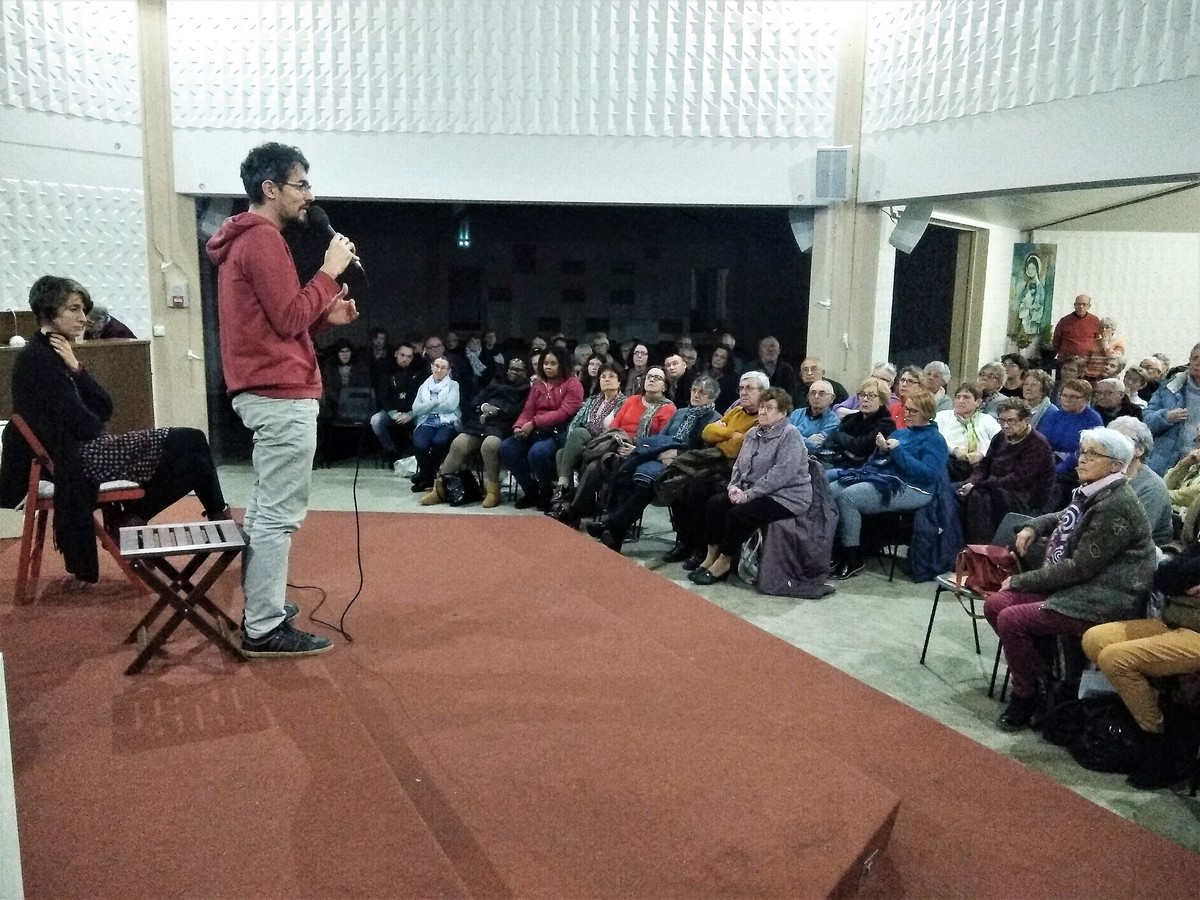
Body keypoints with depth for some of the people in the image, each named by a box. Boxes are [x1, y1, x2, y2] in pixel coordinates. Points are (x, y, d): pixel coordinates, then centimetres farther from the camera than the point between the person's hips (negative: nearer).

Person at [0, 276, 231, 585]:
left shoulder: (53, 355, 14)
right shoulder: (39, 359, -14)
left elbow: (104, 409, 6)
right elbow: (85, 426, -19)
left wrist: (77, 369, -7)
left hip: (86, 449, 9)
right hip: (78, 459, -9)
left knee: (191, 443, 2)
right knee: (190, 444, -10)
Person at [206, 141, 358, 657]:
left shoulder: (245, 239, 21)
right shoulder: (263, 238, -12)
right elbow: (288, 318, -18)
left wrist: (328, 315, 8)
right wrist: (330, 272, -10)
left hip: (266, 392, 11)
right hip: (283, 395, -11)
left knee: (266, 507, 17)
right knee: (280, 513, -7)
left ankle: (259, 608, 27)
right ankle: (265, 629, -2)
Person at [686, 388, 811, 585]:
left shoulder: (790, 435, -14)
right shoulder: (753, 433, 13)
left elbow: (780, 474, -23)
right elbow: (739, 464, 15)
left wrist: (749, 494, -23)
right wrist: (734, 486, -6)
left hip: (785, 497, -8)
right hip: (752, 492, 8)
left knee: (739, 514, -27)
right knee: (714, 503, -10)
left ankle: (724, 563, -10)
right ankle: (711, 557, -5)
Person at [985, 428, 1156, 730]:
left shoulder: (1116, 506, -22)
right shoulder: (1091, 491, 6)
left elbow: (1080, 567, -23)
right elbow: (1066, 518, 30)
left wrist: (1020, 581, -15)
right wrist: (1033, 527, 10)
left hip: (1102, 600, -10)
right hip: (1074, 585, 10)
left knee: (1012, 620, -21)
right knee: (995, 604, 1)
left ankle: (1026, 695, 2)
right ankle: (1037, 672, 15)